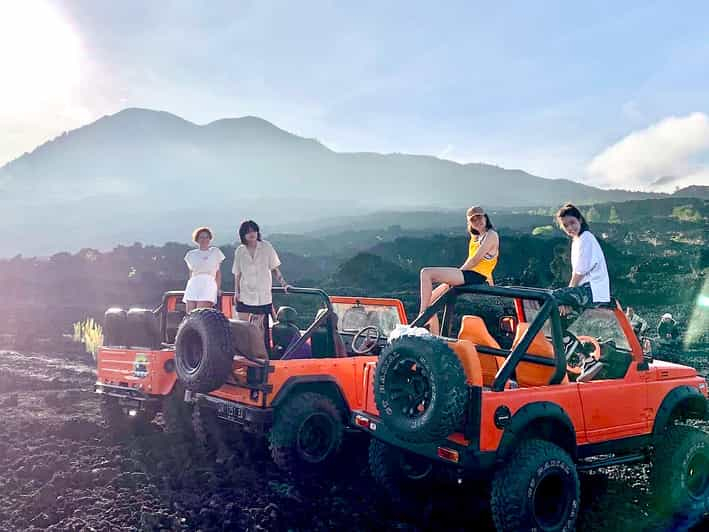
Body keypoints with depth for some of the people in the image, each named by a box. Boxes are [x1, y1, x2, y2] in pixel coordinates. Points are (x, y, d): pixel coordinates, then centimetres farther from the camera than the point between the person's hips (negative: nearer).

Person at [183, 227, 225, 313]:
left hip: (208, 285, -2)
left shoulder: (215, 252, 14)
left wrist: (218, 289, 5)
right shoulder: (191, 254, 16)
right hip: (193, 286, 2)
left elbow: (218, 272, 13)